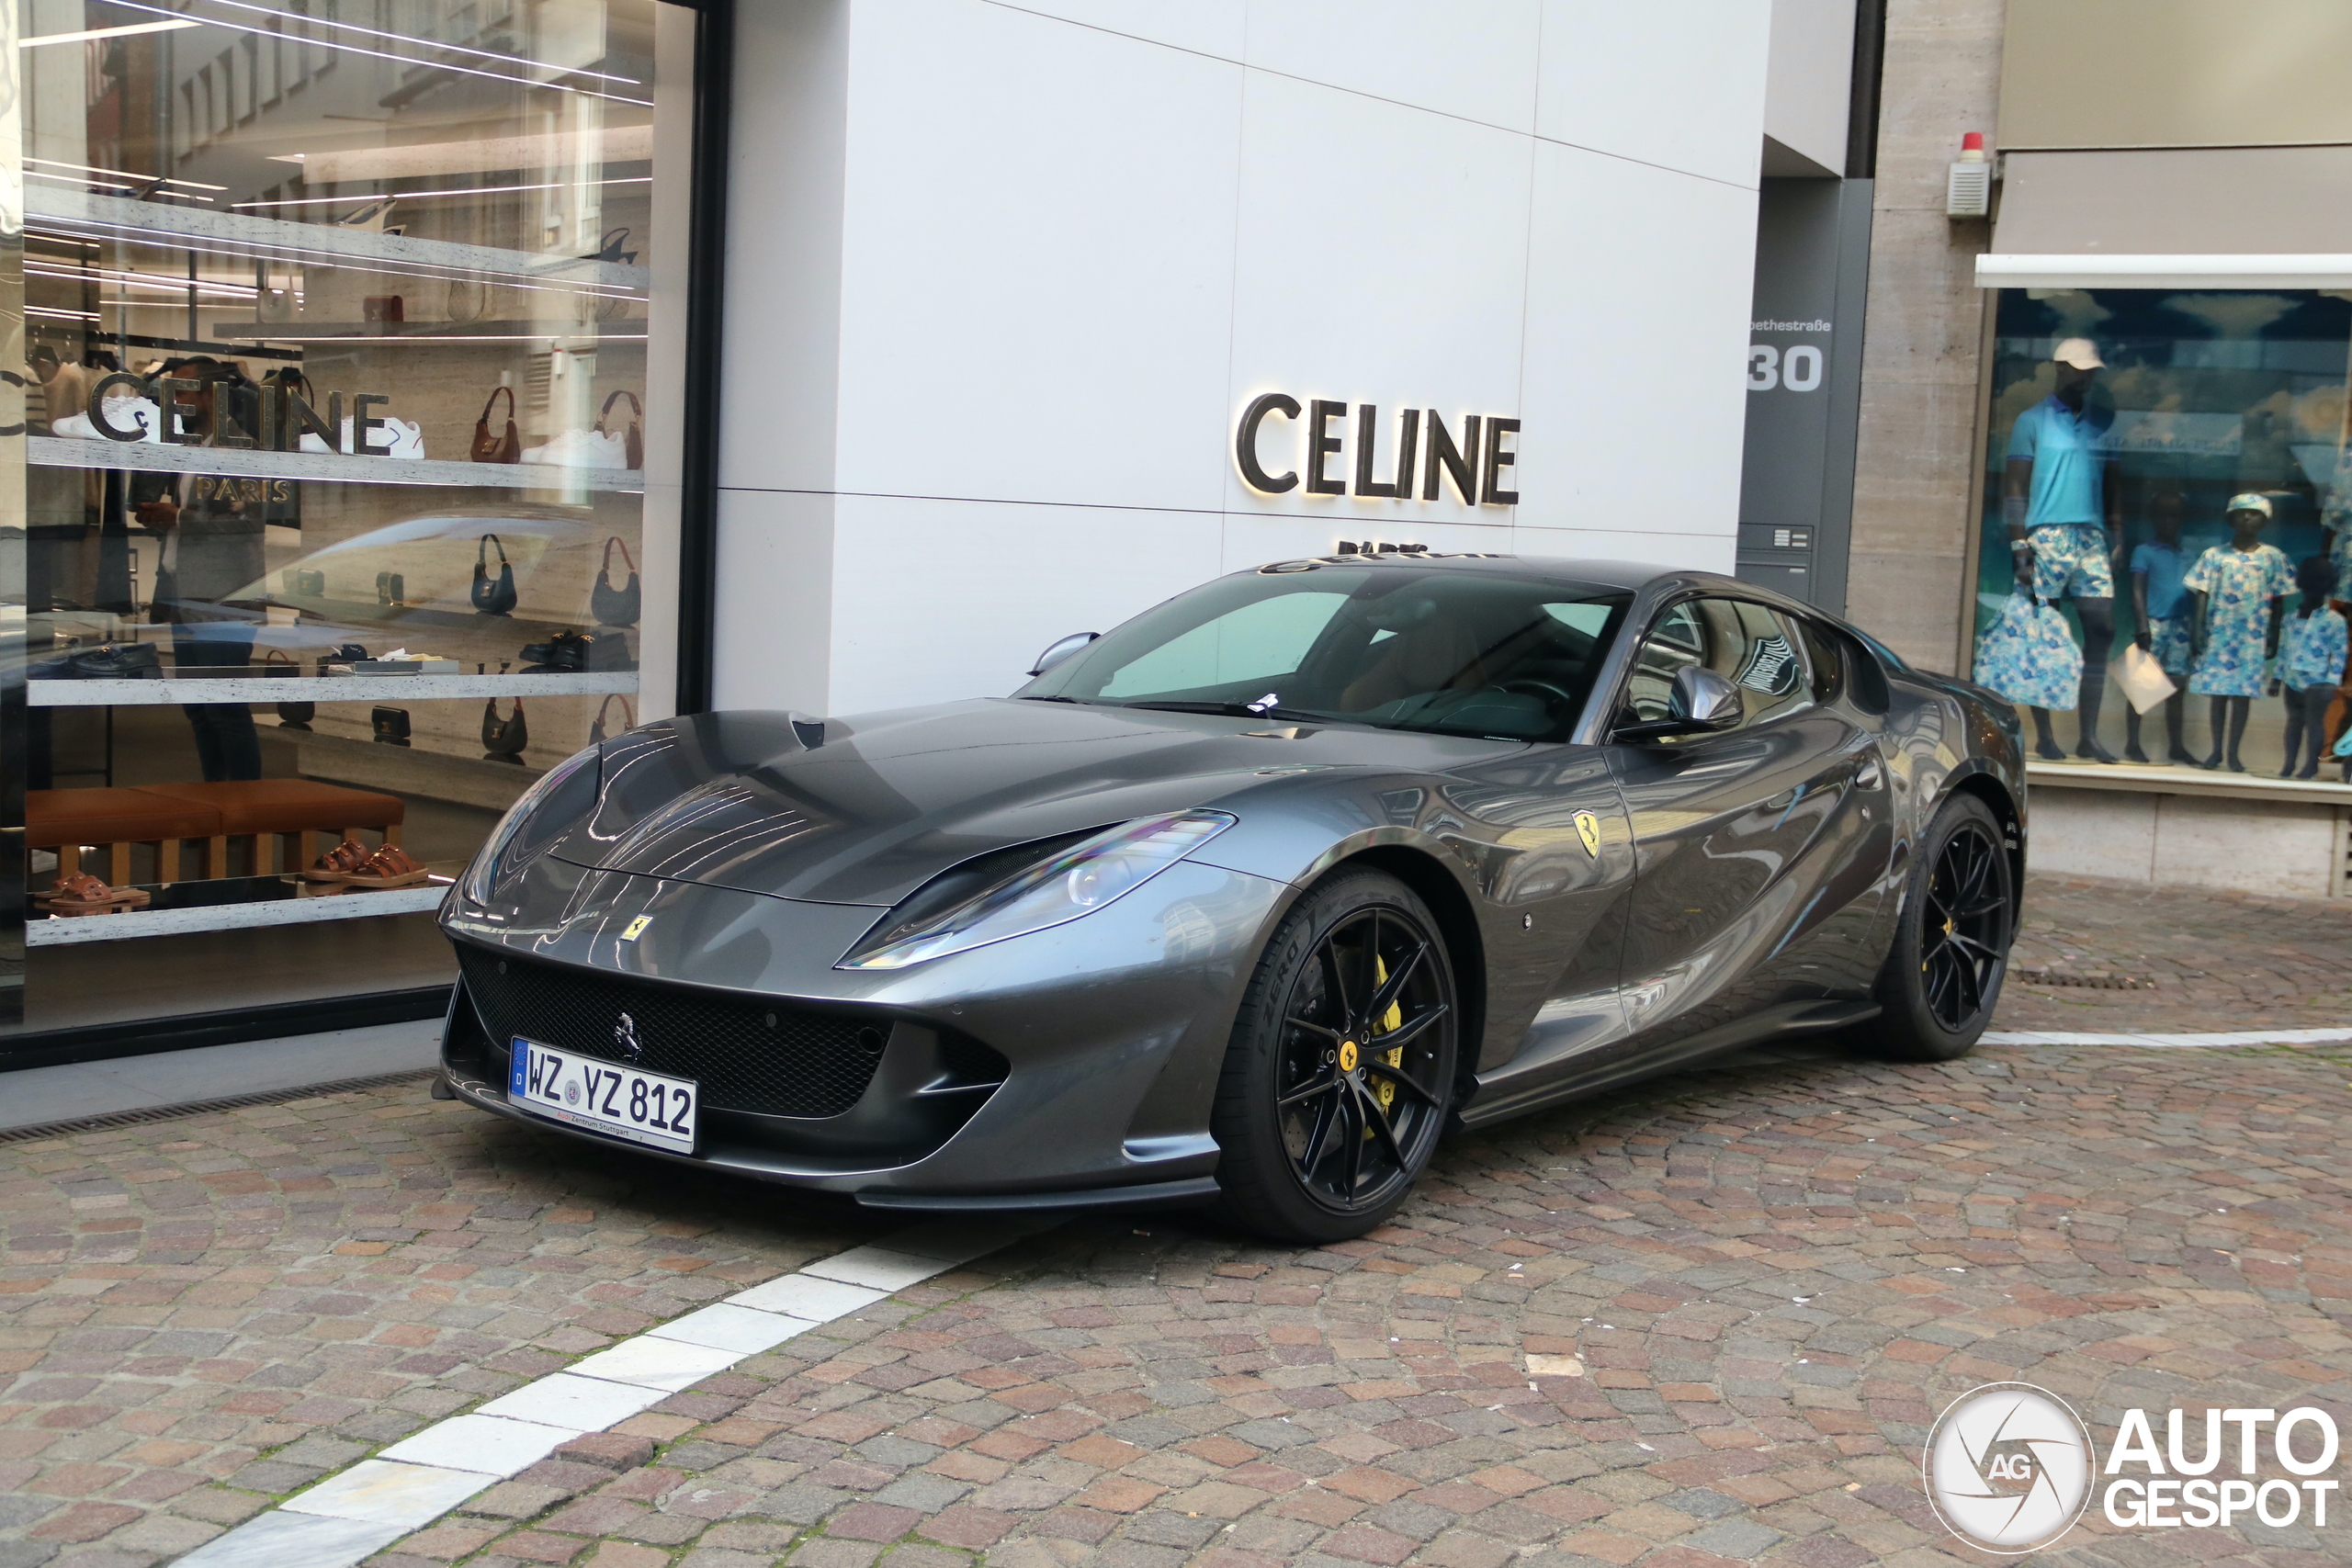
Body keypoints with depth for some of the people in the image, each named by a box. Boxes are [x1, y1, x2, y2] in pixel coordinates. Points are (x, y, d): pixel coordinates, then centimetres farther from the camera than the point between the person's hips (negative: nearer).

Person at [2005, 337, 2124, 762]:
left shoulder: (2102, 422, 16)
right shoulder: (2033, 421, 3)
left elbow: (2112, 483, 18)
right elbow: (2016, 485, -1)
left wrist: (2118, 536, 9)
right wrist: (2019, 543, -9)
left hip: (2092, 536, 4)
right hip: (2046, 535, -4)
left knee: (2101, 630, -2)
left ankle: (2087, 736, 3)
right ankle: (2043, 735, 4)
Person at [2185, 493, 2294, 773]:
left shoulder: (2273, 557, 4)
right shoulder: (2214, 555, 2)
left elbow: (2277, 601, 5)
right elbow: (2202, 595, 0)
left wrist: (2274, 638, 1)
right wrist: (2197, 629, -10)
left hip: (2253, 636, 0)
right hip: (2219, 633, 0)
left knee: (2243, 693, 1)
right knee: (2218, 692, 4)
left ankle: (2234, 753, 8)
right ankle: (2216, 751, 12)